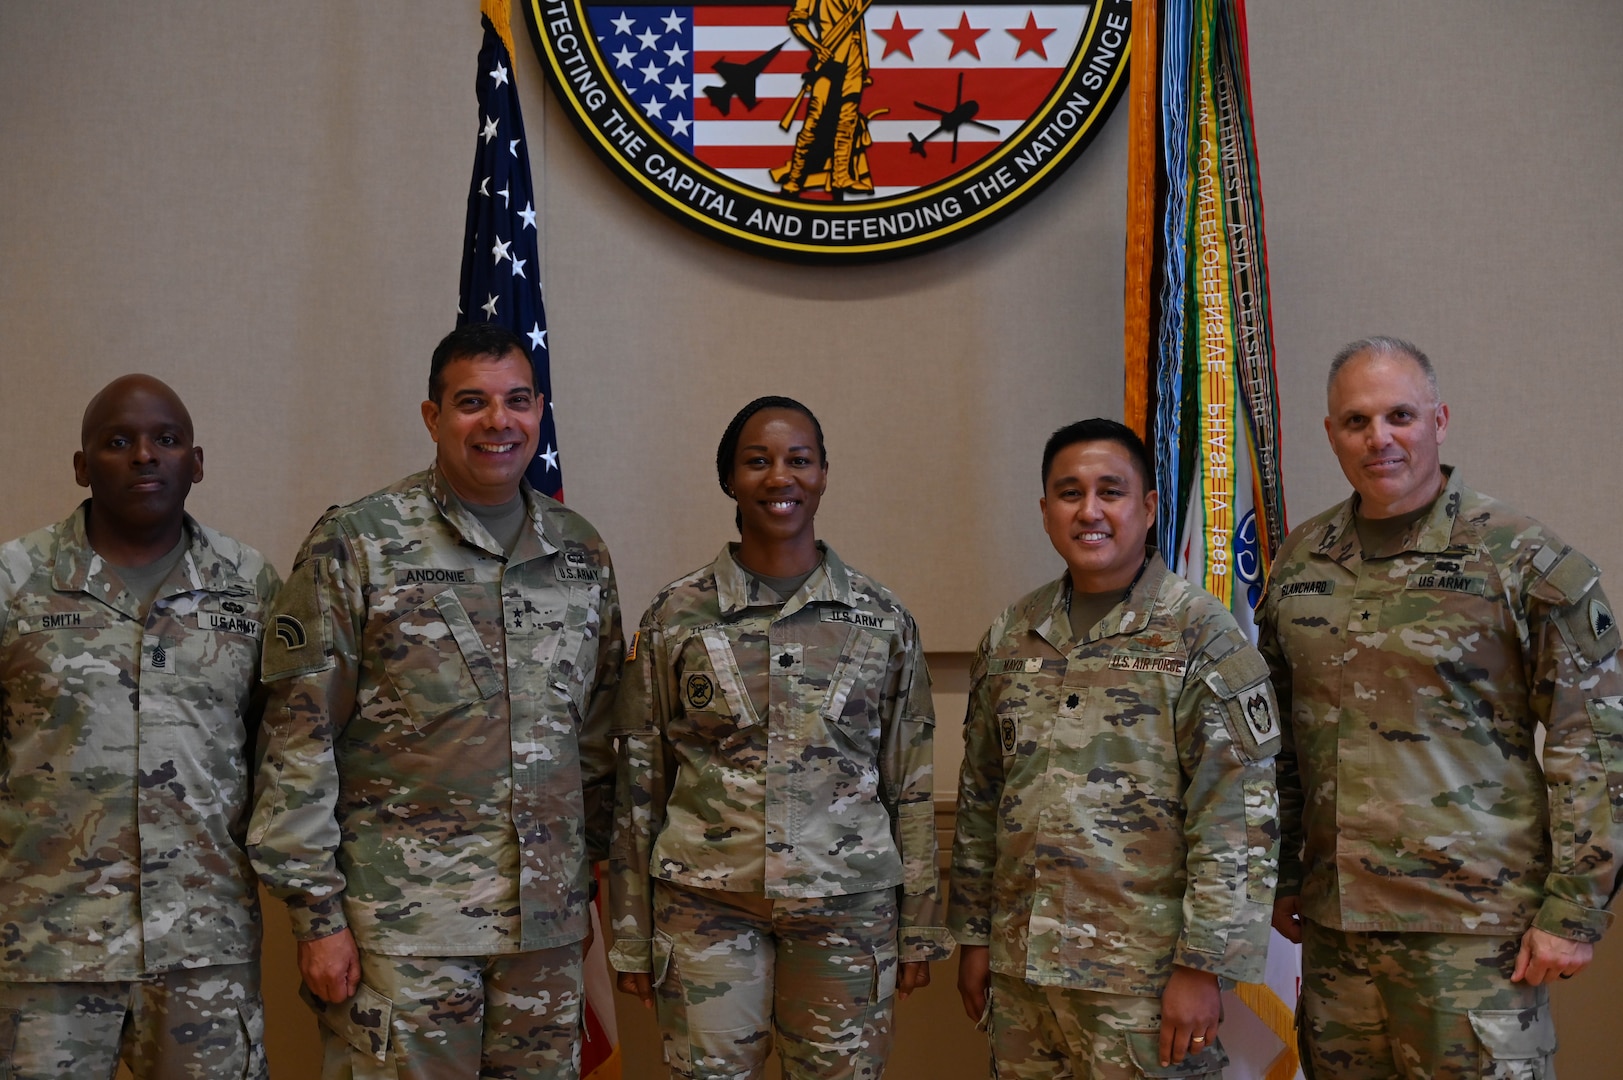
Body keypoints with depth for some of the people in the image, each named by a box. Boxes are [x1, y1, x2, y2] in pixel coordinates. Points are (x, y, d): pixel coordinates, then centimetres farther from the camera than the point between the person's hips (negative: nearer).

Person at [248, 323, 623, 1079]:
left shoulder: (581, 554, 9)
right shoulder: (355, 545, -6)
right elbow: (298, 741, -7)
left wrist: (589, 875, 13)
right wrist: (316, 914, -10)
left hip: (547, 928, 5)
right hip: (402, 927, -4)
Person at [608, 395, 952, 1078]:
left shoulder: (882, 619, 3)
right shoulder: (676, 617, 1)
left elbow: (911, 786, 7)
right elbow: (637, 784, 4)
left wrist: (920, 929, 6)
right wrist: (632, 935, 4)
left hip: (847, 908, 1)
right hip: (706, 904, 0)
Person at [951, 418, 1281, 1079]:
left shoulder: (1200, 634, -6)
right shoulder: (1011, 637, 10)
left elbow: (1237, 815, -11)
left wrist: (1203, 964, -14)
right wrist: (974, 936, 14)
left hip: (1142, 976, -5)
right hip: (1020, 969, 5)